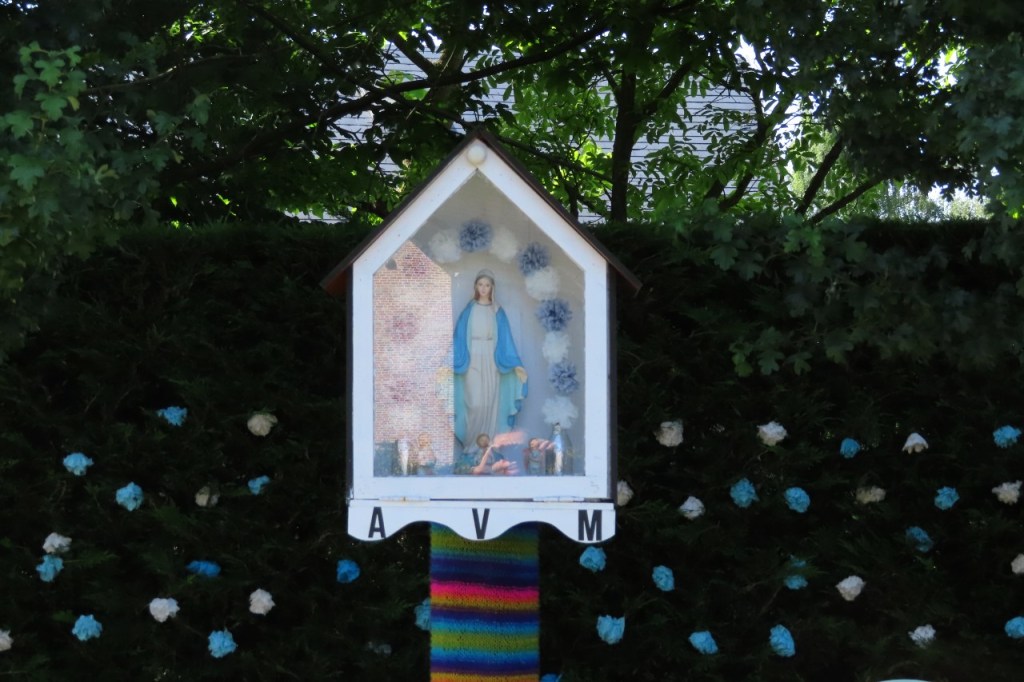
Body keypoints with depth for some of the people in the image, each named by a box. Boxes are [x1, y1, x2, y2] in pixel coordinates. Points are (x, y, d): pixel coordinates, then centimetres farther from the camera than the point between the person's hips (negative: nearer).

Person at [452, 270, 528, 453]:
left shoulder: (498, 312, 6)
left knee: (490, 403, 0)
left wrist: (516, 364, -4)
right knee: (475, 403, -9)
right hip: (472, 361, -2)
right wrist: (452, 362, -7)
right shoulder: (469, 310, 3)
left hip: (491, 362, 2)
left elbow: (505, 340, 4)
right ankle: (471, 442, 4)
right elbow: (459, 338, 1)